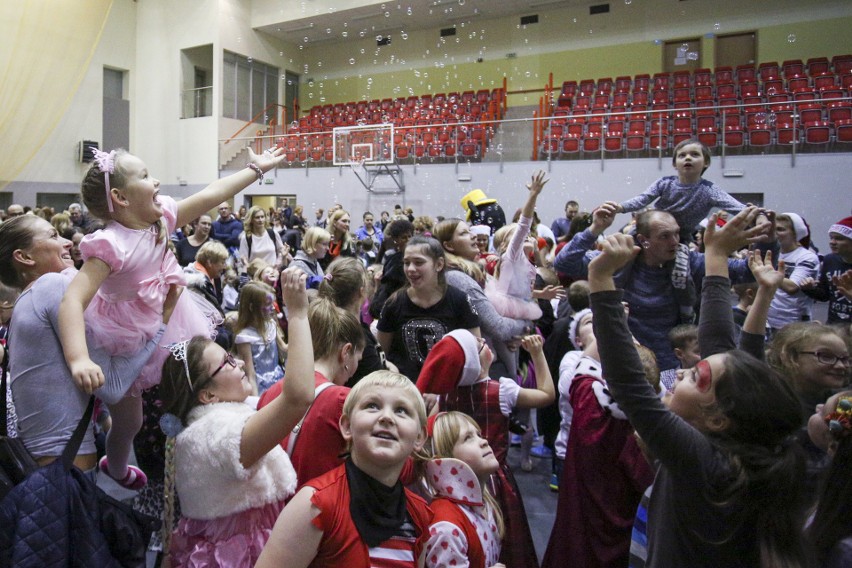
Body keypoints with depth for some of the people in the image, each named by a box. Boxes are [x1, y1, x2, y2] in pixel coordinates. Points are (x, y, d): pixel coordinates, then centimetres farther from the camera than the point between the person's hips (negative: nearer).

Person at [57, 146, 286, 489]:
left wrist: (255, 169, 2)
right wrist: (79, 359, -54)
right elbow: (73, 300, -41)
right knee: (129, 423, 12)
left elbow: (211, 194, -3)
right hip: (125, 342, -7)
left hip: (161, 327, 7)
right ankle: (116, 473, 44)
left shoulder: (160, 218, -11)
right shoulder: (111, 244, -32)